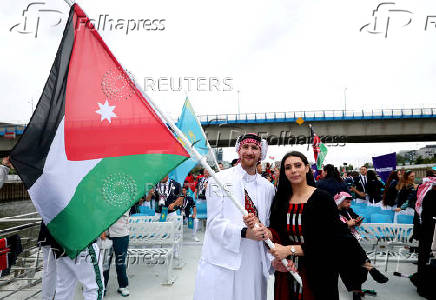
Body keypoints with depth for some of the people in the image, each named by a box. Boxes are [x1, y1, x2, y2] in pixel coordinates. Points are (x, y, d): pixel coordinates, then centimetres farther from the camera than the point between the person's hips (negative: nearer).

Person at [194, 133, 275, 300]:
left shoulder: (267, 187, 11)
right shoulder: (220, 180, -3)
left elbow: (269, 222, 14)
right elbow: (214, 222, -8)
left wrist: (264, 230, -10)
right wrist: (244, 232, -22)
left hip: (254, 263, 4)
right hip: (222, 261, -3)